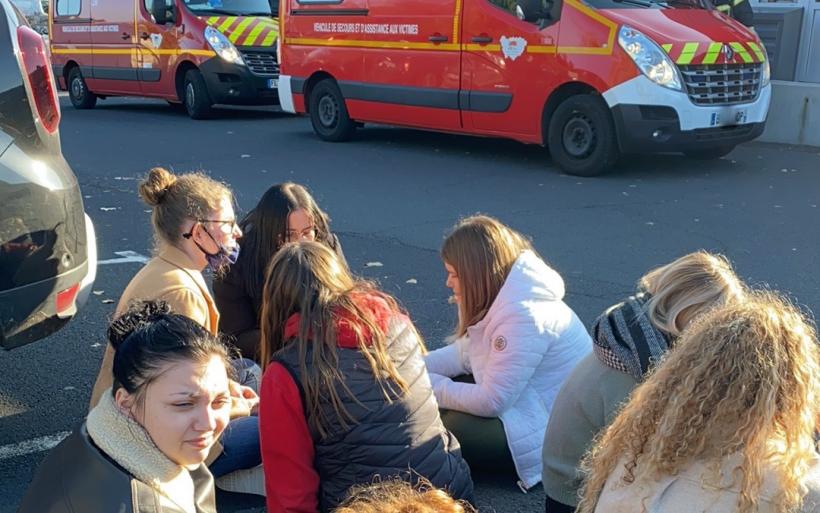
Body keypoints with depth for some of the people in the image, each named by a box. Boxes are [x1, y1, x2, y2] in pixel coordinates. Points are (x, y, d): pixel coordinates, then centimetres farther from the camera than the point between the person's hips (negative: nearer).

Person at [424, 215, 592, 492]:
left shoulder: (523, 315, -29)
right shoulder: (504, 297, 1)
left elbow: (491, 402, -27)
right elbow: (464, 353, 10)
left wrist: (428, 385, -15)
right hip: (535, 406, 10)